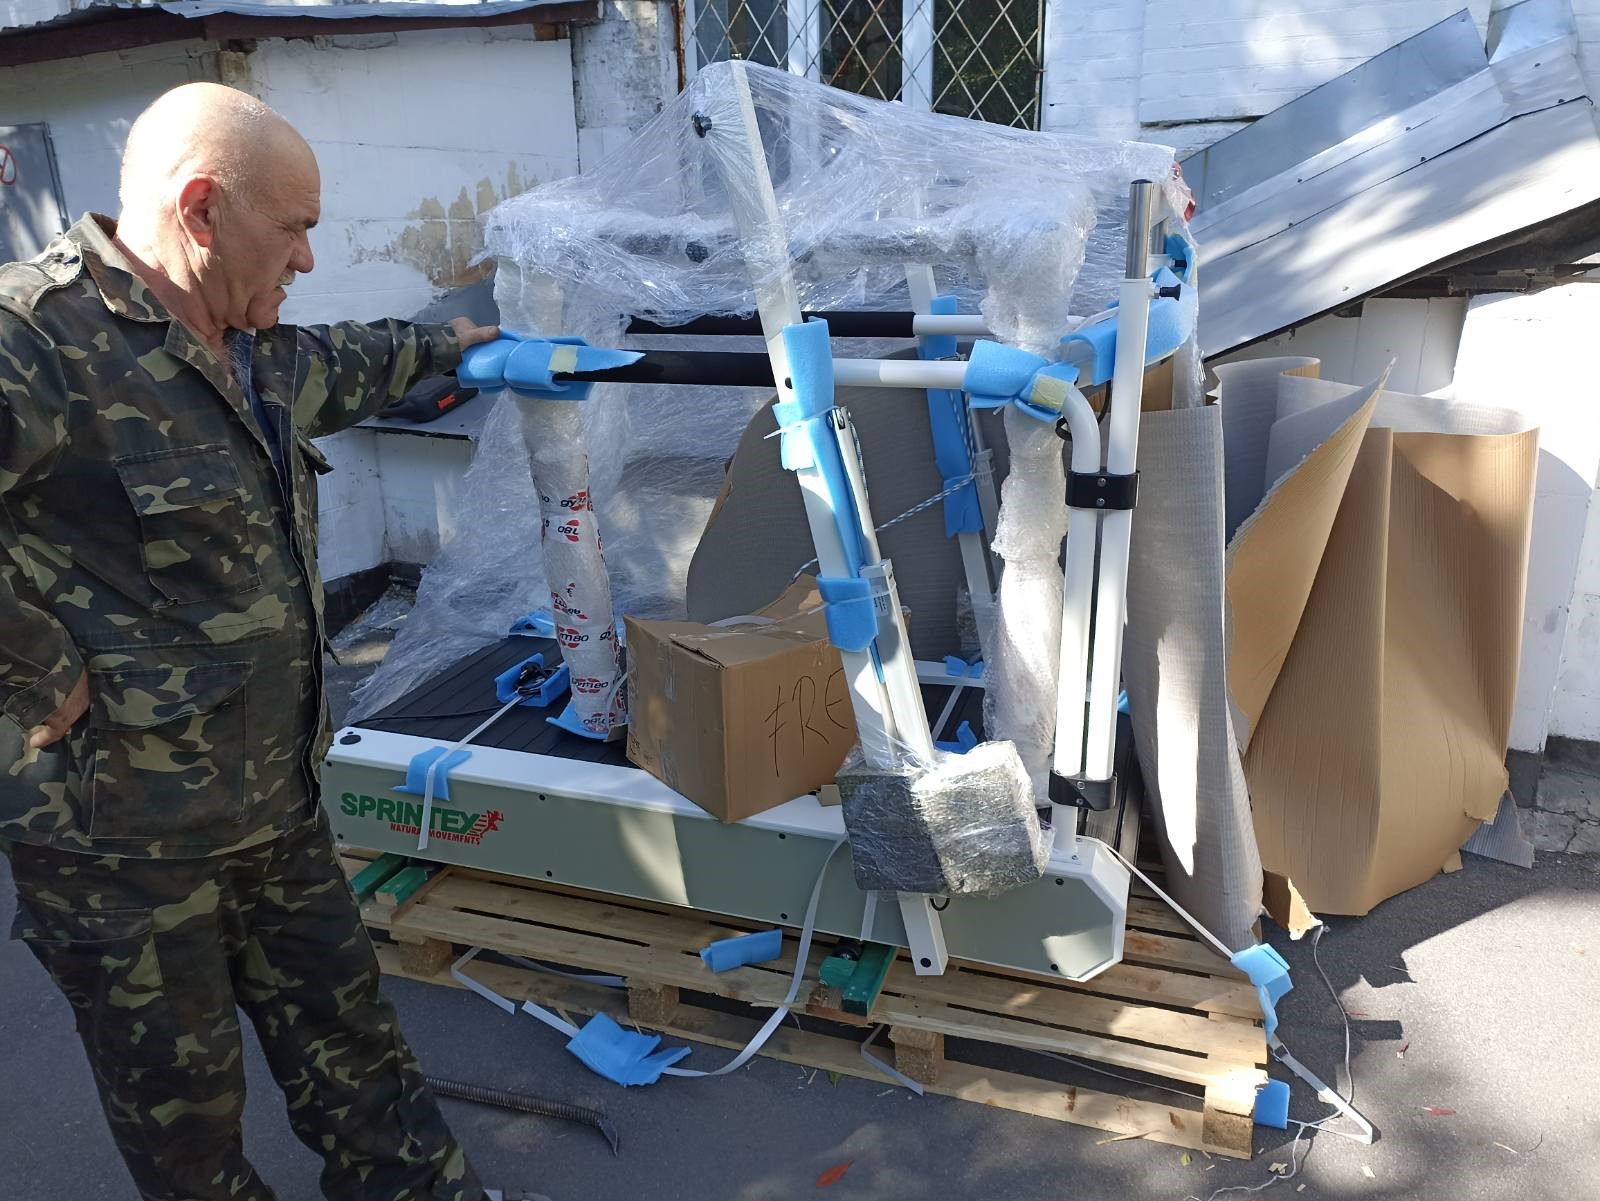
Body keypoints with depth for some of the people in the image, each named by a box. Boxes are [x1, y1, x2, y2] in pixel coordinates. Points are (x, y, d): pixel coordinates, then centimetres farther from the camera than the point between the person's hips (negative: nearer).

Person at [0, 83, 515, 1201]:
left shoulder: (256, 352, 7)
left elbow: (337, 365, 31)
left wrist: (442, 343, 42)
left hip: (279, 808, 8)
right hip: (123, 842, -7)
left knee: (350, 1038, 22)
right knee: (185, 1108, 16)